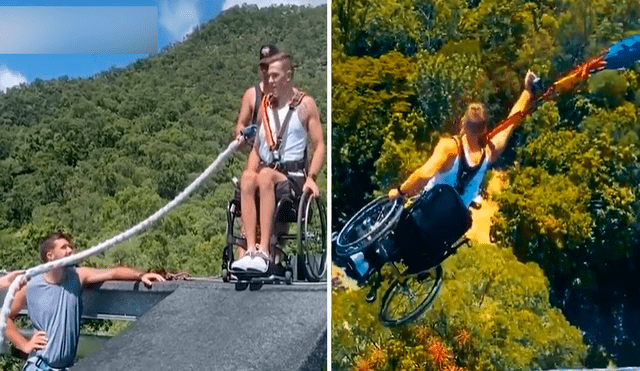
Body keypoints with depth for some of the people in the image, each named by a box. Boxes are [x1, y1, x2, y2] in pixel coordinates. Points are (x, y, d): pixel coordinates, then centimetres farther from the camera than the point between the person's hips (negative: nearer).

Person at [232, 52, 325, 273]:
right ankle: (251, 249, -41)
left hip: (293, 175, -3)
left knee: (266, 176, -37)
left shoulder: (305, 104, 7)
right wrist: (251, 171, 2)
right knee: (248, 178, -32)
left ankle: (264, 252, -43)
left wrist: (311, 177, -13)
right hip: (267, 170, 4)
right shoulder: (265, 105, 20)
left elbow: (319, 145, 2)